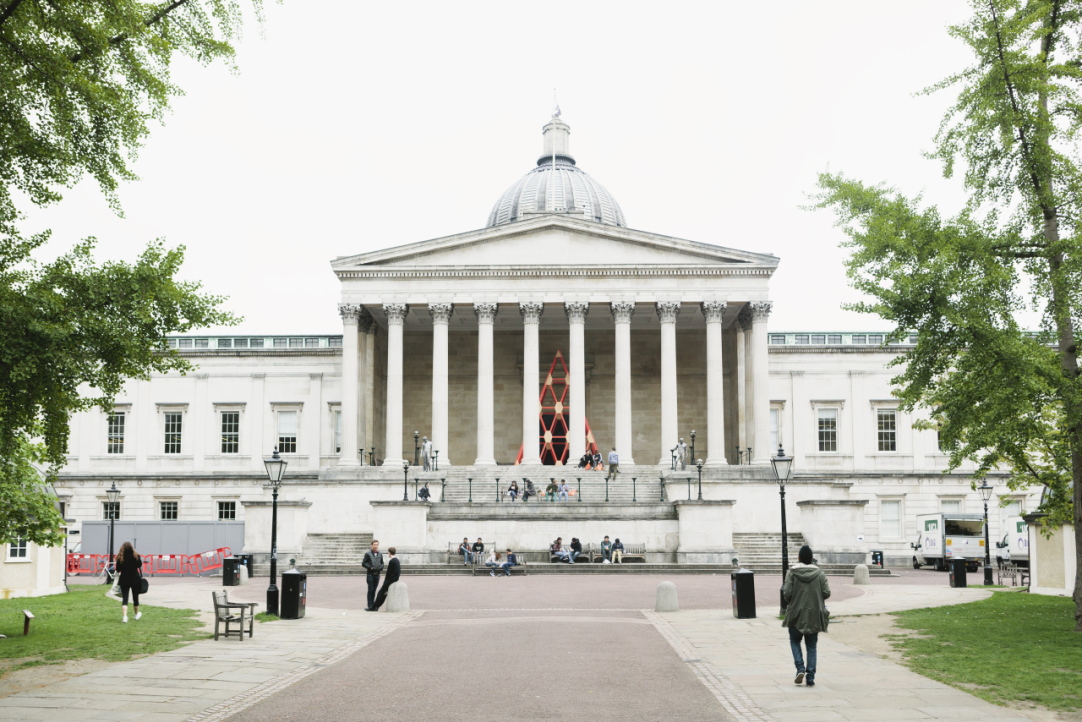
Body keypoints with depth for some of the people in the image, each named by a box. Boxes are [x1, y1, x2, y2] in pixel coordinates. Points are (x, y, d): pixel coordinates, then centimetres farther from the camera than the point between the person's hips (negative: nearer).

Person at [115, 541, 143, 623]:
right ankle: (136, 615, 32)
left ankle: (125, 616, -18)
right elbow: (140, 565, 3)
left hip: (124, 580, 0)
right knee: (135, 597, 16)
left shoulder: (120, 557, -8)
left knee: (125, 598, 0)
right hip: (135, 579, 0)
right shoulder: (135, 556, -10)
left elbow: (118, 570, -5)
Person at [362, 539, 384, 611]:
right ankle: (370, 606, -4)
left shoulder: (380, 554, 10)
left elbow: (382, 563, 19)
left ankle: (373, 605, 13)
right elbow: (363, 563, -4)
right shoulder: (368, 553, -3)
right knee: (370, 590, -6)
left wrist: (381, 567, -2)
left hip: (377, 574, 4)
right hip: (370, 574, -4)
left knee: (374, 590, 8)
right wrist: (370, 567, -13)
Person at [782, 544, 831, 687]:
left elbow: (787, 594, -12)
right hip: (814, 615, 2)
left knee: (795, 640, 17)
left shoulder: (792, 572, -7)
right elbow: (826, 593, -6)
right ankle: (810, 677, 4)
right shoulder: (819, 573, -2)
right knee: (811, 645, 9)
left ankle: (800, 668, -2)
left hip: (796, 613, -2)